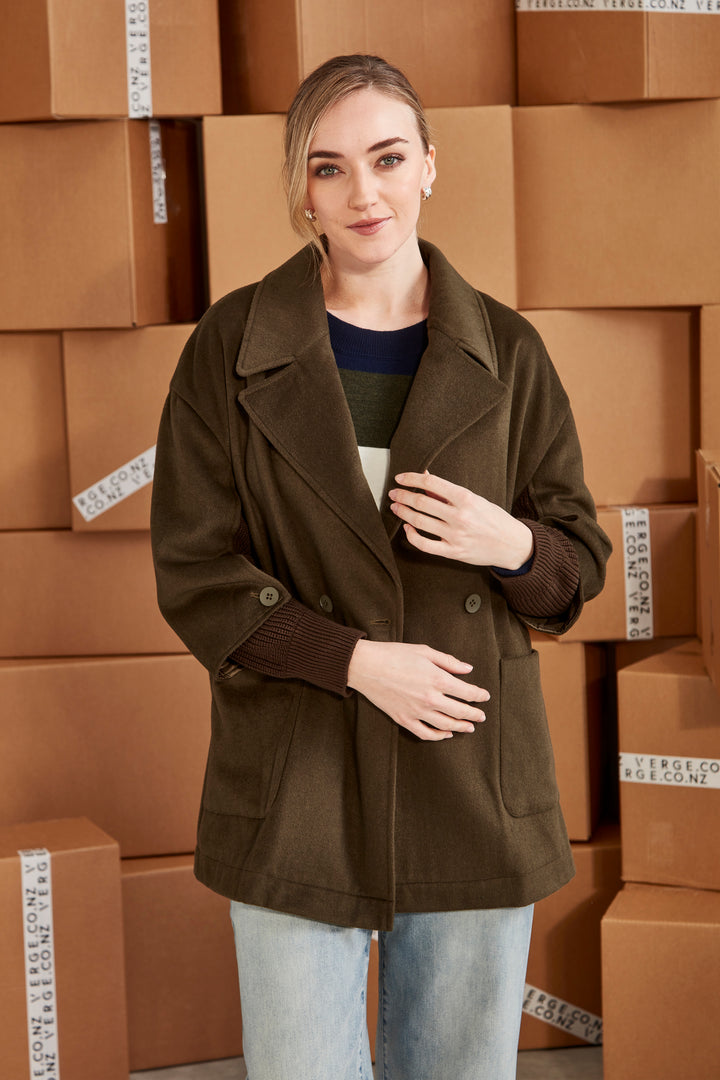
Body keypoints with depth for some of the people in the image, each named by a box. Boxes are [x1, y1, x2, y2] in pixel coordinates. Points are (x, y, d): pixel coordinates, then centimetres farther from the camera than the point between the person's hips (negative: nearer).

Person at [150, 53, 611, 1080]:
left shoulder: (506, 353, 3)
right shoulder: (231, 348, -1)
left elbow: (580, 562, 8)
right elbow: (193, 569, -3)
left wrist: (512, 545, -16)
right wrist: (356, 659, -15)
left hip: (474, 791, 2)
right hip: (296, 793, -1)